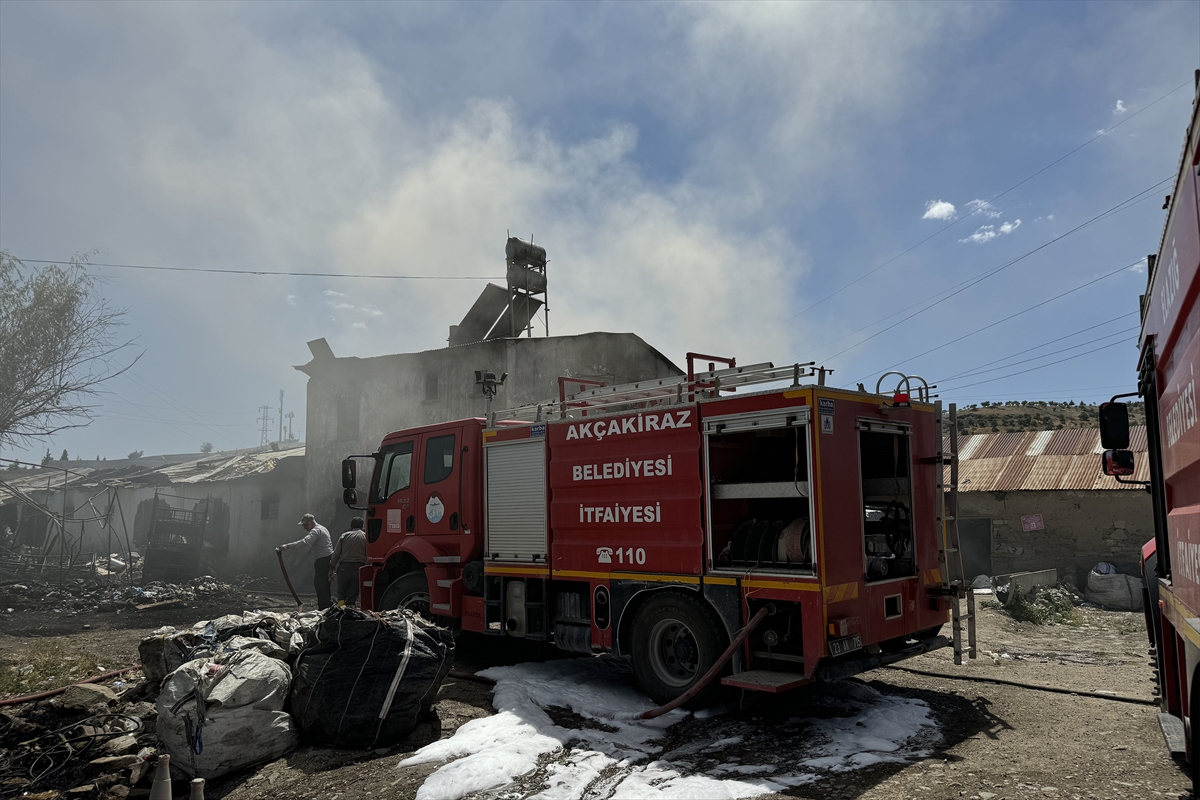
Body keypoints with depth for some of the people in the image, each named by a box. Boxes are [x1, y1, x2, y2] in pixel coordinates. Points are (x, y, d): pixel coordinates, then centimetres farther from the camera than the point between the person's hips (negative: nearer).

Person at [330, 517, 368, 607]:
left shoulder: (344, 535, 8)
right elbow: (368, 555, -1)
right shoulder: (365, 536, 5)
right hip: (359, 567, 0)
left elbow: (336, 554, 4)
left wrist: (332, 569, 9)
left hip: (344, 567, 0)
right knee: (353, 594, 7)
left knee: (341, 593, 11)